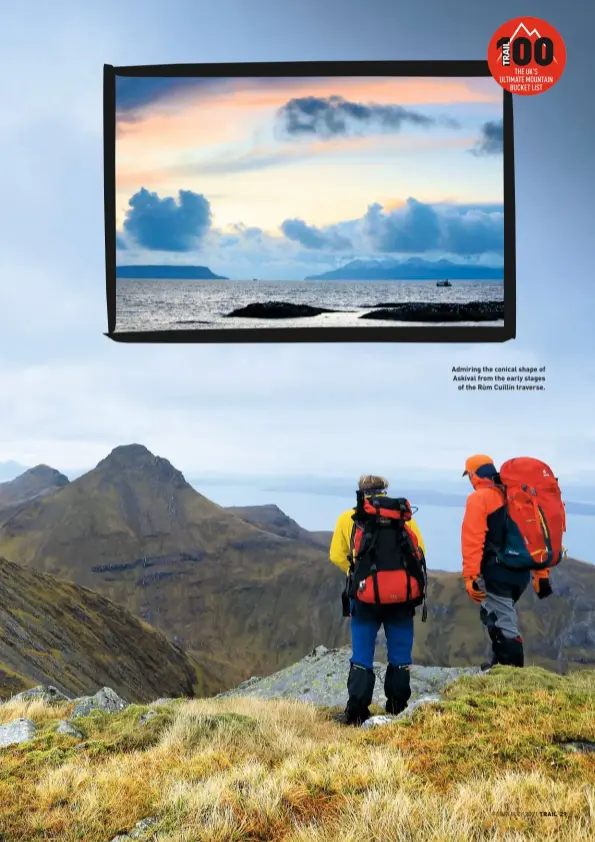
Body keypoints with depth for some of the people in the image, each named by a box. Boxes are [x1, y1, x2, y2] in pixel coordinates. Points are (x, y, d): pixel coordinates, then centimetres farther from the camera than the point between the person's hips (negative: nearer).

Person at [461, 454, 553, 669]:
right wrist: (541, 573, 16)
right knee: (500, 615, 25)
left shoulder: (479, 498, -7)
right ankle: (500, 663, 33)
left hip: (497, 572, -8)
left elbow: (472, 541, -18)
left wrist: (470, 576, -20)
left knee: (504, 625, -2)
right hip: (522, 572, 8)